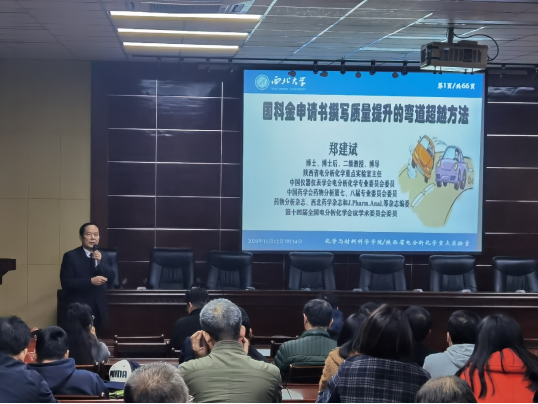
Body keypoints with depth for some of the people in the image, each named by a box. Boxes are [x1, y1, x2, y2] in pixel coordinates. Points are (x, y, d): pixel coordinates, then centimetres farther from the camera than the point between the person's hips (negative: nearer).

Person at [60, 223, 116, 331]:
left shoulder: (103, 255, 10)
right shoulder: (71, 256, -3)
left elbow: (111, 279, 0)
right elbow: (66, 283, -11)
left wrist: (99, 263, -14)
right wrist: (90, 281, -20)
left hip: (99, 310, 4)